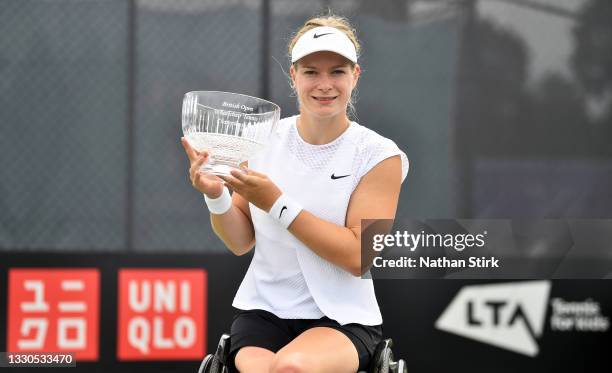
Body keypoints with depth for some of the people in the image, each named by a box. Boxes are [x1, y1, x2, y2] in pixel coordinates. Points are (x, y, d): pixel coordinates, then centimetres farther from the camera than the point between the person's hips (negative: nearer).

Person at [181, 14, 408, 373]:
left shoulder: (379, 155, -5)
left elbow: (359, 256, -14)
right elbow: (241, 242, 8)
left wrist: (276, 203, -19)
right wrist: (216, 196, -13)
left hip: (342, 319, -2)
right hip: (263, 312, 2)